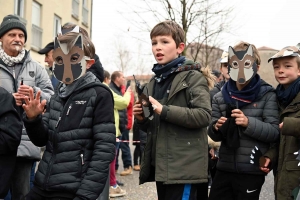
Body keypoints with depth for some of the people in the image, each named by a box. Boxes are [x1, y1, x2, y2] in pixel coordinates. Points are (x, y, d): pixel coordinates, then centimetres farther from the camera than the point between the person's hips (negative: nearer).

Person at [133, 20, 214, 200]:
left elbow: (204, 115, -18)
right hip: (161, 167, 7)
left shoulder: (193, 77, -5)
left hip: (184, 168, -7)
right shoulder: (154, 82, 15)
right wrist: (142, 119, 1)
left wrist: (164, 110, -21)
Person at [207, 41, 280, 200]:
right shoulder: (220, 97, 7)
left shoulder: (267, 95, -3)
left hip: (252, 171, -3)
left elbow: (275, 132, -9)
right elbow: (213, 135, 11)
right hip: (224, 168, 4)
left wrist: (249, 123, -24)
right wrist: (216, 128, -12)